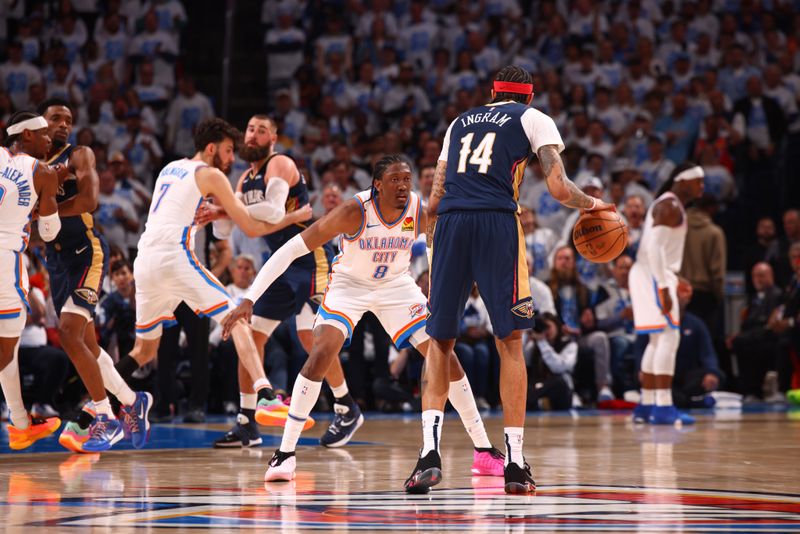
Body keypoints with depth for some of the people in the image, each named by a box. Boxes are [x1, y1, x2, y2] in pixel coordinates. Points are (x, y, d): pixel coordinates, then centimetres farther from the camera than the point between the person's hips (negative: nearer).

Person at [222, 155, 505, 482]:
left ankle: (484, 449, 10)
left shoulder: (420, 211, -22)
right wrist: (249, 299, -37)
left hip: (397, 286, 3)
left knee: (445, 356, -4)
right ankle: (286, 453, -16)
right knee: (322, 352, -25)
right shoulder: (355, 212, -32)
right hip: (349, 284, -3)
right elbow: (291, 250, -31)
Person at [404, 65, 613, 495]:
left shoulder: (460, 122, 28)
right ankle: (515, 463, 2)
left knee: (439, 342, 10)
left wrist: (430, 232, 40)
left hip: (450, 220, 3)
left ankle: (429, 452, -6)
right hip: (498, 221, -3)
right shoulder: (533, 120, 16)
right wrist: (592, 204, 23)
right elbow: (559, 189, 3)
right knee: (510, 342, 5)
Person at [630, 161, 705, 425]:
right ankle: (663, 407, -20)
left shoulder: (668, 204, 19)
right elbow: (654, 247, -23)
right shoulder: (670, 206, -14)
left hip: (657, 276, 11)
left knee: (658, 340, 14)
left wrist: (671, 279, 24)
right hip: (654, 276, -11)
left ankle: (646, 405, 18)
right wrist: (664, 287, -27)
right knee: (669, 337, -15)